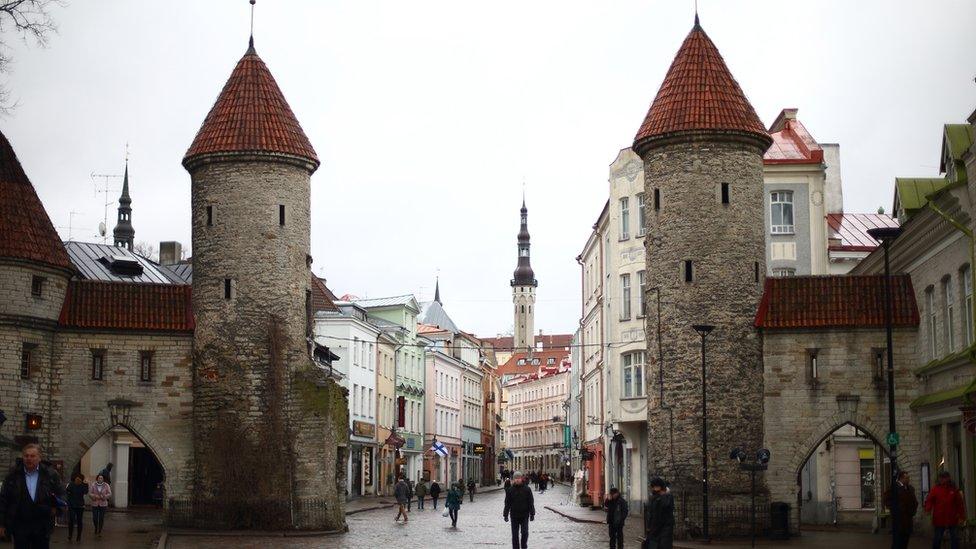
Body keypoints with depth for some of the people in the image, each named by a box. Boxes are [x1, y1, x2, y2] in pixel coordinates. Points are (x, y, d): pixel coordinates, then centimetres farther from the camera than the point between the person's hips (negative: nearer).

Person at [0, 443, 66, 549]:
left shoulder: (50, 474, 1)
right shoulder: (13, 475, 1)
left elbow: (61, 493, 13)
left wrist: (56, 507, -5)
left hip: (43, 526, 1)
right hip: (20, 525, 0)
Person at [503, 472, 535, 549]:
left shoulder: (527, 489, -2)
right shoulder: (510, 490, 0)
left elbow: (531, 503, 1)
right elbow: (507, 503, 3)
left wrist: (532, 514, -1)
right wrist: (505, 514, 1)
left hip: (524, 515, -1)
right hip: (514, 516, 1)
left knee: (524, 532, 0)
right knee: (515, 534, 4)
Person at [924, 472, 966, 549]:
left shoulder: (954, 489, 3)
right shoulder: (935, 489, 1)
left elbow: (960, 504, 3)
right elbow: (929, 500, -8)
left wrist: (962, 517, -1)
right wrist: (928, 509, -27)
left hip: (952, 520, 1)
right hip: (939, 520, -1)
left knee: (955, 540, 6)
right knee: (936, 540, 7)